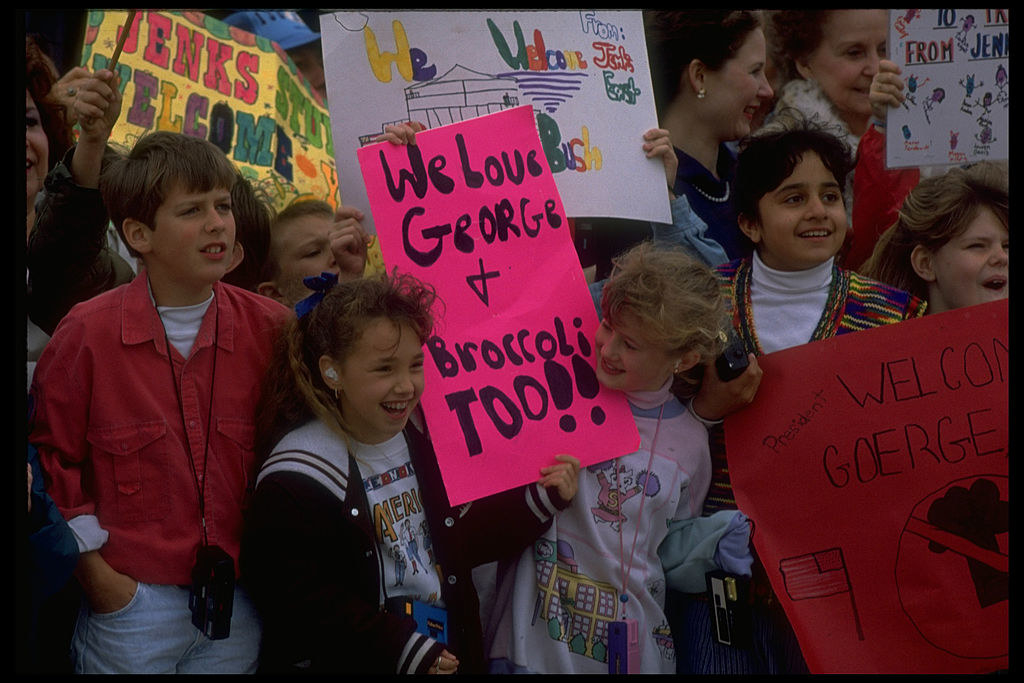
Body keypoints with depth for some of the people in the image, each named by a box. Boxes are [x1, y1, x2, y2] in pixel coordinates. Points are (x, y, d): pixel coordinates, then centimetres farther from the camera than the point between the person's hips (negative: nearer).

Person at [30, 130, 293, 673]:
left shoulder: (270, 327, -3)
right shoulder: (85, 334, -8)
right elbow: (52, 460, -2)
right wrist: (95, 573, -5)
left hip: (239, 605, 3)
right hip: (128, 606, -2)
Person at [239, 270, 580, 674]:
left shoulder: (425, 437, 0)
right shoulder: (296, 476, -18)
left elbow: (470, 540, 6)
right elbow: (297, 599, -20)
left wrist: (541, 500, -5)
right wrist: (401, 648, -22)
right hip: (350, 663, -5)